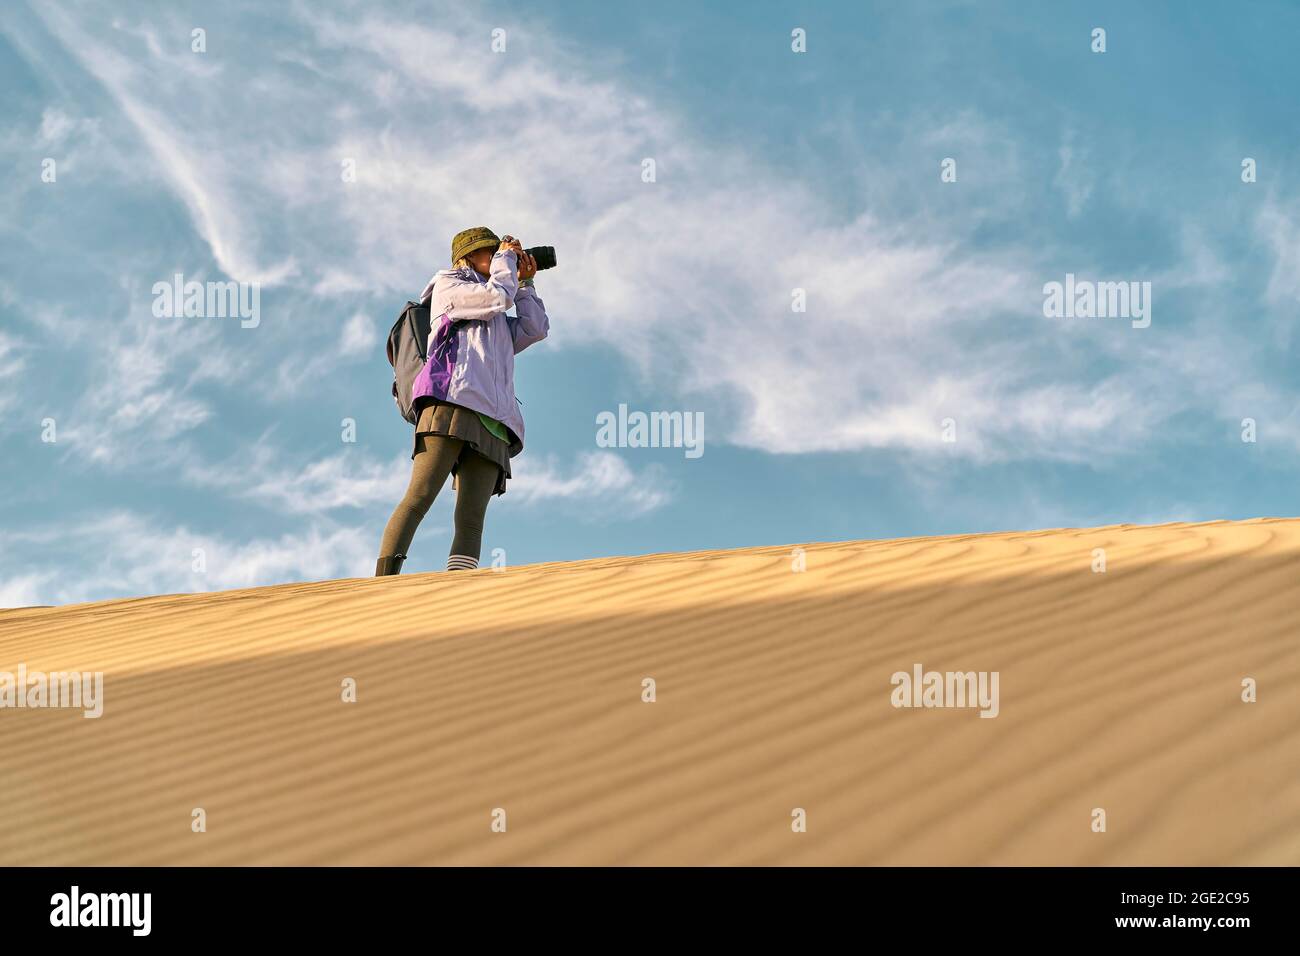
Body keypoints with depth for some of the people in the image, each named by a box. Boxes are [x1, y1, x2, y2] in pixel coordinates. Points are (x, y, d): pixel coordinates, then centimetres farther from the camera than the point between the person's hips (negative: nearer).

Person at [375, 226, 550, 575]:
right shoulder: (447, 284, 20)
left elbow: (536, 329, 28)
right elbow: (499, 296, 6)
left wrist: (525, 281, 32)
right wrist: (506, 258, 21)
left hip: (491, 421, 7)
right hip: (451, 400, -7)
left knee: (471, 519, -13)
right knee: (421, 496, -22)